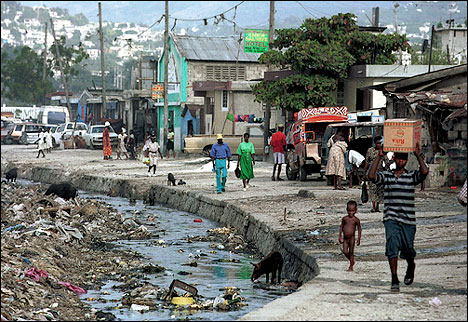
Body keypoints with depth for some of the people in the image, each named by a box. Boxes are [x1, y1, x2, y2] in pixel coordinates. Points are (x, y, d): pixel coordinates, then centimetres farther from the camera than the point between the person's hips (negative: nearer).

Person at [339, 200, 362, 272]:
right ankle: (352, 261, 25)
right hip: (345, 238, 3)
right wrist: (340, 237, 8)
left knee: (351, 252, 0)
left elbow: (359, 229, 0)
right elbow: (341, 227, 10)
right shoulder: (345, 218, 1)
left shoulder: (356, 220, -7)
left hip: (352, 238, -3)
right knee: (345, 252, -2)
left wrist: (359, 239, -2)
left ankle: (351, 267, 7)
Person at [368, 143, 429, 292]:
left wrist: (418, 155, -13)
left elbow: (424, 172, -14)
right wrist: (379, 157, -11)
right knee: (392, 244, -16)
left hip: (408, 219, 0)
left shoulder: (411, 176, 5)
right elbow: (371, 176, -10)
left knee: (407, 249, 5)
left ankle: (411, 265, 41)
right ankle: (394, 280, -13)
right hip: (391, 219, 0)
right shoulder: (386, 175, 7)